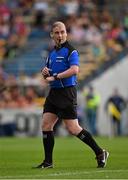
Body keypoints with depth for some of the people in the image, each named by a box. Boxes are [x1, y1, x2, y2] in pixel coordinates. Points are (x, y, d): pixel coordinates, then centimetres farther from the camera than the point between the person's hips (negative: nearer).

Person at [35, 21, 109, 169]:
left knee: (73, 129, -9)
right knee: (46, 125, 1)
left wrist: (55, 76, -23)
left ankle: (100, 153, 3)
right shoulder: (52, 53, 16)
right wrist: (44, 72, 0)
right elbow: (49, 76, 23)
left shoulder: (71, 51, -9)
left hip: (67, 93, -8)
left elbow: (74, 70, -25)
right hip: (53, 93, 8)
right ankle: (48, 162, 7)